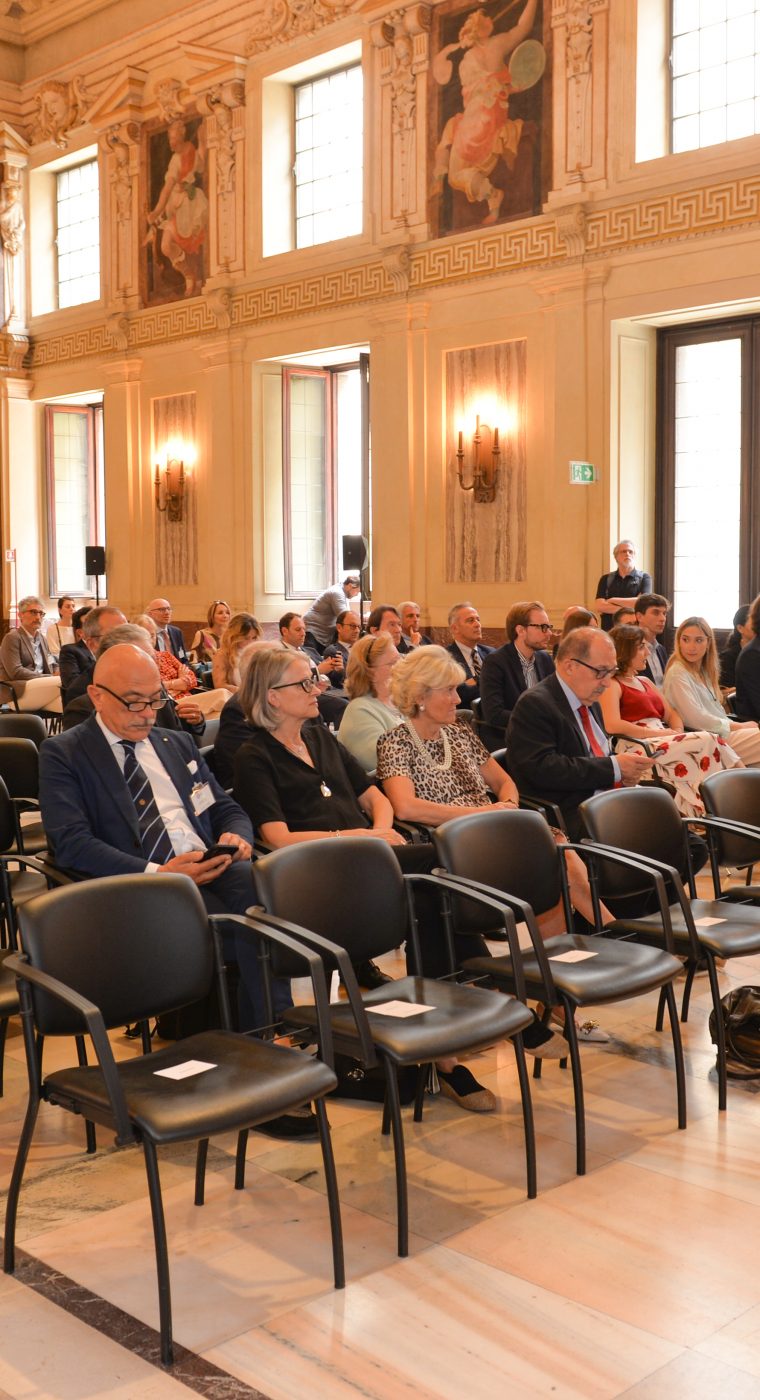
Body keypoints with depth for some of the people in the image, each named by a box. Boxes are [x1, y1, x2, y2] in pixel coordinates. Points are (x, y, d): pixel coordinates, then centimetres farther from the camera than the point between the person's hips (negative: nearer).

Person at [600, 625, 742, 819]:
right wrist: (660, 733, -15)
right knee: (706, 742, -25)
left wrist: (678, 732, 0)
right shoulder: (612, 684, 1)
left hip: (663, 742, 8)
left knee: (711, 743, -22)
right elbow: (612, 725, -16)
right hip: (639, 748, -7)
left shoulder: (645, 681, 28)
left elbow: (672, 715, 25)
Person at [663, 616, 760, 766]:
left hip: (721, 732, 9)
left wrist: (738, 725, -3)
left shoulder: (704, 671, 17)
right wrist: (738, 726, -8)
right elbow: (695, 719, -17)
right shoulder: (678, 673, -10)